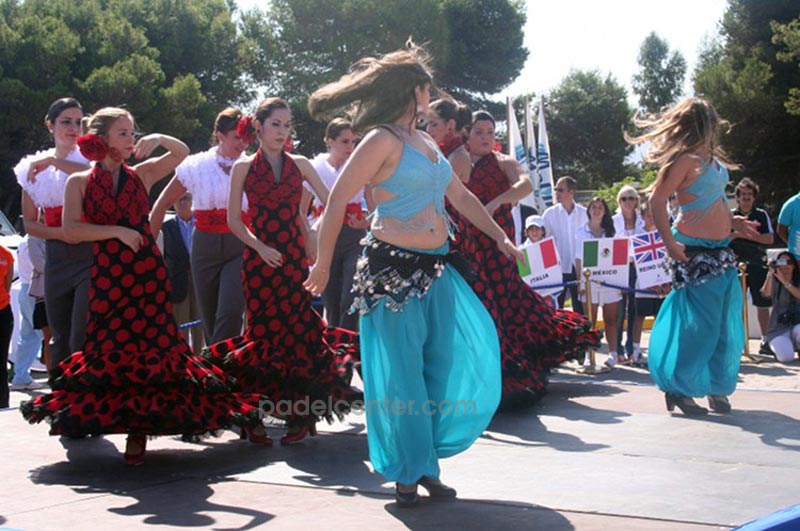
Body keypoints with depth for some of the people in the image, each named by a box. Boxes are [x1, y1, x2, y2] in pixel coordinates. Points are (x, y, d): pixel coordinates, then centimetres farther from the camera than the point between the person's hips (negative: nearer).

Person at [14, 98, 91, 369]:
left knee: (81, 340, -13)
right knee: (60, 339, 10)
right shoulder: (34, 168, 10)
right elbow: (30, 224, 11)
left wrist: (55, 161, -22)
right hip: (56, 260, 4)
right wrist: (60, 233, -8)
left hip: (90, 257, -4)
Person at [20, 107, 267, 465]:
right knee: (115, 352, 0)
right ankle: (137, 426, 8)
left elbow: (182, 152, 8)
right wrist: (117, 231, -13)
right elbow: (70, 230, -8)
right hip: (108, 275, -1)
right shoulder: (79, 182, 3)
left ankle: (139, 426, 6)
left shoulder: (141, 175, 9)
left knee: (150, 348, -2)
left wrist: (159, 139, -10)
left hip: (148, 273, 1)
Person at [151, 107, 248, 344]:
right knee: (210, 318, 7)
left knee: (230, 314, -19)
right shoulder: (196, 166, 2)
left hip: (239, 247, -1)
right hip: (205, 246, 2)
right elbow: (161, 206, 8)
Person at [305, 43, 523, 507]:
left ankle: (428, 463, 21)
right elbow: (338, 200, -11)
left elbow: (461, 197, 25)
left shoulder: (425, 142, 14)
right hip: (393, 268, -8)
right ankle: (409, 473, 13)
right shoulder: (384, 139, -10)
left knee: (445, 366, 8)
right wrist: (324, 265, -10)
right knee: (403, 377, 0)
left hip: (435, 269, 8)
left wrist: (500, 237, 25)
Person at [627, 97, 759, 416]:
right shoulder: (685, 159, -14)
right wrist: (669, 243, -24)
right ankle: (679, 389, 5)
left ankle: (716, 386, 22)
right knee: (698, 324, -6)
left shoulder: (712, 159, 12)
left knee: (726, 326, 10)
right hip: (695, 254, -9)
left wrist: (732, 222, 18)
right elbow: (657, 200, -18)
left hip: (721, 251, 9)